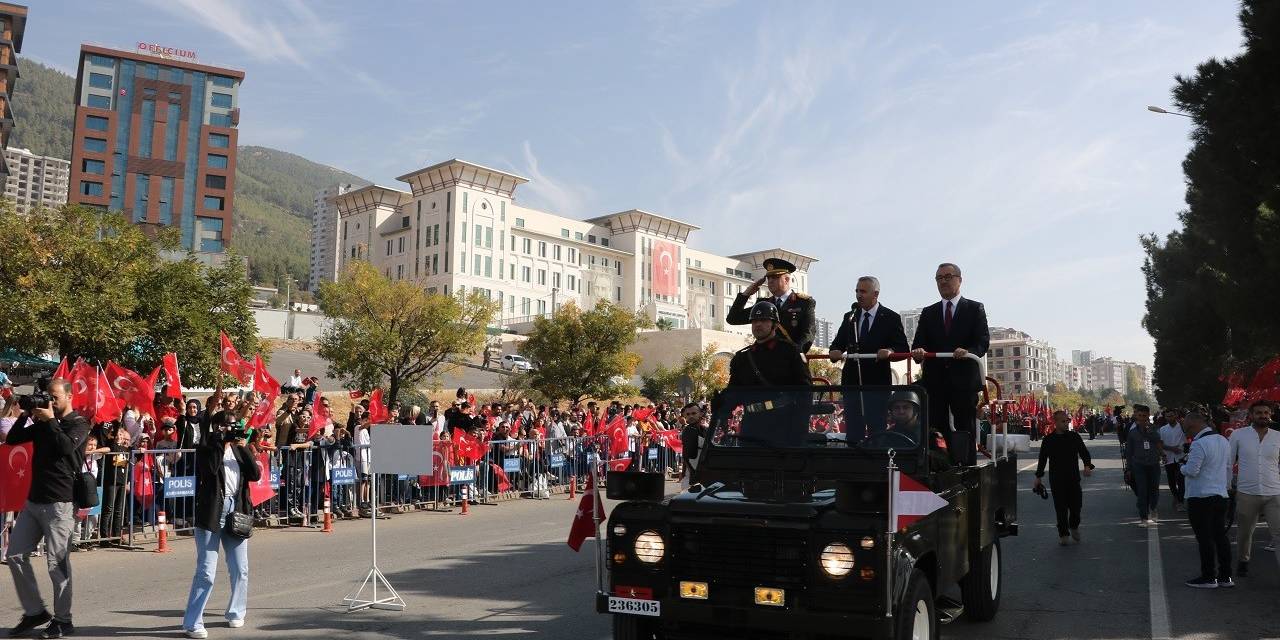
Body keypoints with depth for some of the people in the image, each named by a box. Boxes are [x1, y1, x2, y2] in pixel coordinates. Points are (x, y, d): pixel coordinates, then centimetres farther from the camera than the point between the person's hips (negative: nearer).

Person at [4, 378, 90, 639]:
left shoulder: (78, 423, -3)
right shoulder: (43, 422, 14)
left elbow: (66, 446, -21)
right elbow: (12, 439, 14)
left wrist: (50, 421, -12)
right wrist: (26, 415, 3)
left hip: (60, 503, -7)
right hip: (34, 500, 7)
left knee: (57, 563, -5)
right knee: (15, 555, 7)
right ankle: (34, 611, 19)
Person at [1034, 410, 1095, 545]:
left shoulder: (1074, 437, 3)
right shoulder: (1049, 440, 0)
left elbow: (1084, 452, 6)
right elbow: (1042, 459, 8)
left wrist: (1087, 465, -14)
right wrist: (1038, 477, 8)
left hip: (1073, 478, 1)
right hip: (1056, 480, -1)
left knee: (1076, 504, 2)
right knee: (1061, 508, 1)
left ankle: (1074, 526, 31)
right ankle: (1063, 534, 13)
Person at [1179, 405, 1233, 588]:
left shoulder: (1199, 444, -19)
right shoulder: (1223, 441, 9)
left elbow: (1191, 471, -20)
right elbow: (1229, 469, 17)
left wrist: (1182, 467, 1)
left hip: (1200, 498, -8)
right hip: (1221, 496, 8)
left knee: (1204, 538, 0)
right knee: (1220, 536, 14)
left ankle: (1208, 577, 7)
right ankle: (1225, 576, 19)